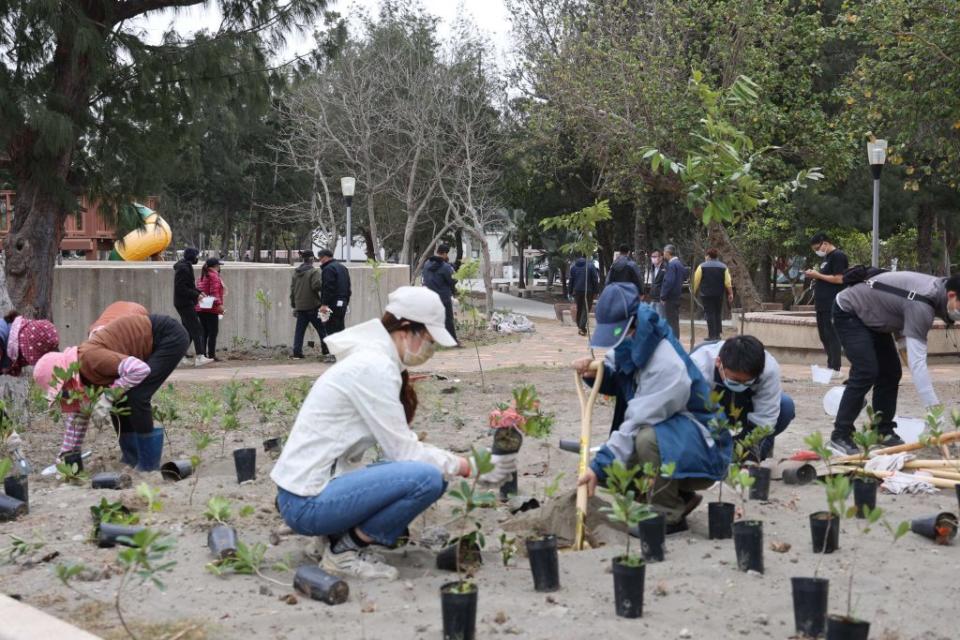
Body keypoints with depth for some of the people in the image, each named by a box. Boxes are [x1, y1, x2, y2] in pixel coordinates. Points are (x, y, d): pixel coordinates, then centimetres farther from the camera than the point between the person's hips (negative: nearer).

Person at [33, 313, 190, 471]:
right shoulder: (78, 370, 2)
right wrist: (66, 455, 14)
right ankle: (131, 459, 16)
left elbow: (140, 369, -32)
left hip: (171, 336, -9)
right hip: (153, 344, 9)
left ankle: (149, 463, -4)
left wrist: (109, 396, -23)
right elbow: (78, 414, 12)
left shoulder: (90, 358, -26)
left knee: (136, 396, -16)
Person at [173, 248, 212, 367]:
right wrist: (196, 295, -19)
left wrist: (198, 292, 9)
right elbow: (181, 288, -21)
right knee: (197, 330, -14)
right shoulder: (184, 268, -16)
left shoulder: (186, 267, 16)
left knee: (188, 330, 13)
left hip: (184, 304, 11)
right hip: (185, 304, -11)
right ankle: (199, 357, -19)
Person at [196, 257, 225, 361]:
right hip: (211, 309, -8)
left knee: (204, 333, 10)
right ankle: (211, 355, -6)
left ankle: (202, 354, 7)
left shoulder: (202, 276, 18)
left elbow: (199, 291, 19)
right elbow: (214, 292, -18)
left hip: (201, 308, 8)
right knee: (213, 333, -4)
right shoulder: (213, 275, -7)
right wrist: (219, 304, -23)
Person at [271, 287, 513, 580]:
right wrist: (467, 467, -7)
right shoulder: (374, 367, -18)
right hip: (307, 502, -10)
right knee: (427, 477, -22)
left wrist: (458, 461, 5)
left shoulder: (371, 359, 11)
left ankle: (344, 536, 8)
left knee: (433, 473, 7)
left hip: (321, 483, 10)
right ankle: (344, 550, -6)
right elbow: (404, 451, -16)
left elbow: (399, 442, 13)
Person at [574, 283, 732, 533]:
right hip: (666, 433, 9)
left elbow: (638, 423, -32)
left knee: (648, 439, -37)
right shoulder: (629, 344, -4)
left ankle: (669, 516, -16)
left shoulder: (668, 364, -30)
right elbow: (616, 381, 12)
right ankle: (678, 497, 13)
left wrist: (600, 465, -33)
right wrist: (596, 373, -11)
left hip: (703, 448, -9)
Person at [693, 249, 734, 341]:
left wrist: (693, 292, 7)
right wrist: (730, 294, 4)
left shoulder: (702, 266, -3)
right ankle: (717, 334, 11)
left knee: (709, 314, -2)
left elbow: (696, 281, -2)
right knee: (718, 313, 13)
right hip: (719, 295, 3)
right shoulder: (723, 267, 4)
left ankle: (712, 335, -5)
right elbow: (728, 282, -1)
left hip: (706, 294, -3)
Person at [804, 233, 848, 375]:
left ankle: (835, 368, -5)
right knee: (824, 335, 12)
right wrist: (814, 275, 7)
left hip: (832, 304, -10)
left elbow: (839, 279, -18)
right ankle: (830, 365, 18)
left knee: (832, 335, -8)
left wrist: (818, 275, -13)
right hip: (822, 304, 10)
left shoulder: (838, 256, -11)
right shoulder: (826, 257, 19)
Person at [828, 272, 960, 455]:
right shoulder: (921, 305, -34)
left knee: (891, 372, 5)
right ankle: (840, 436, -15)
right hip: (848, 312, -10)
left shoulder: (939, 288, -7)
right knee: (866, 372, -20)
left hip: (871, 315, 10)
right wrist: (933, 408, -43)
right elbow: (917, 362, -39)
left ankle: (884, 431, 14)